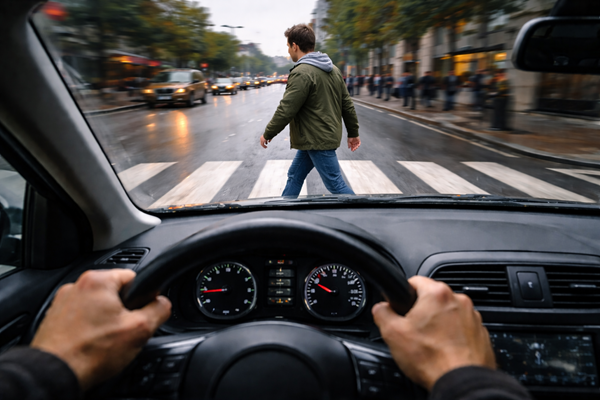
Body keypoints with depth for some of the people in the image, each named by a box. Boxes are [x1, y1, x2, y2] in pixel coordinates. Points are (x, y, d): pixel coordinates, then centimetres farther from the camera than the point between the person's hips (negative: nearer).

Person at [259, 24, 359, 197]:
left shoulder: (302, 73, -19)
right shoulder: (333, 70, 10)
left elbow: (286, 110, -20)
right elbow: (347, 104, 13)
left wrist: (268, 134, -7)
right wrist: (353, 132, 19)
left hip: (317, 141, -10)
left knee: (336, 185, -2)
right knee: (295, 176, 18)